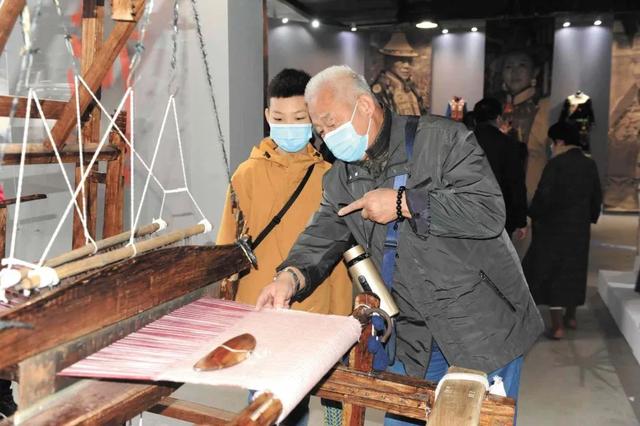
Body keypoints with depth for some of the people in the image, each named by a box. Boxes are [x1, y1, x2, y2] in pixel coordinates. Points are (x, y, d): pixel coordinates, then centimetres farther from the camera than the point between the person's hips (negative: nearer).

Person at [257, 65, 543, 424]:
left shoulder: (443, 138, -14)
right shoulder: (341, 180, 5)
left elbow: (489, 212, -23)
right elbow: (321, 238, -3)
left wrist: (403, 203, -24)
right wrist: (292, 275, -24)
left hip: (485, 328, -4)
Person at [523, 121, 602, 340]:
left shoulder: (556, 164, -15)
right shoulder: (590, 164, 5)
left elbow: (543, 195, -18)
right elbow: (597, 197, 11)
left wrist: (535, 216, -2)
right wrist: (590, 218, 22)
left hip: (554, 227, -6)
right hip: (580, 227, 6)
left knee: (551, 271, 0)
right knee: (574, 270, 18)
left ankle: (557, 326, -1)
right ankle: (571, 316, 30)